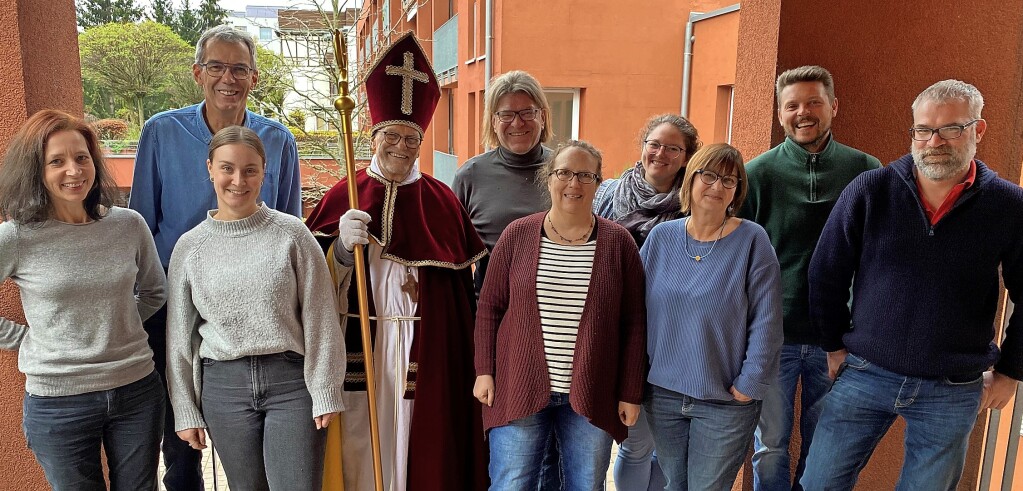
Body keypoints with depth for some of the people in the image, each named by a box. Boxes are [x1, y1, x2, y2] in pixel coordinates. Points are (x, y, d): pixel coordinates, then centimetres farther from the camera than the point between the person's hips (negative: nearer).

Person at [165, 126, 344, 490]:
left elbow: (319, 319, -3)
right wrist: (186, 411, 9)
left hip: (291, 379, -2)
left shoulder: (291, 234, -3)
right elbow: (180, 336, 8)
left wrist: (325, 393, -5)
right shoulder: (190, 246, 4)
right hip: (223, 385, 2)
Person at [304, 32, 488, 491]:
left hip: (422, 355, 0)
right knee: (358, 448, 8)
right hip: (357, 352, 1)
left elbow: (462, 289, 3)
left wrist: (462, 359, 1)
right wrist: (342, 247, -18)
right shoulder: (342, 197, 2)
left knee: (419, 448, 7)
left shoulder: (442, 201, 1)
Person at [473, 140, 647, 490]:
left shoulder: (618, 242, 0)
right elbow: (490, 307, 5)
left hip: (592, 396, 1)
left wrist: (631, 393, 0)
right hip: (520, 390, 0)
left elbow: (633, 323, 1)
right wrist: (484, 371, -1)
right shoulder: (518, 234, 0)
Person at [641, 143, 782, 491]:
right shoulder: (660, 237, 1)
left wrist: (749, 385, -11)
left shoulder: (752, 240, -8)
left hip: (725, 401, -3)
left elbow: (766, 322, -9)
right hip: (662, 393, 3)